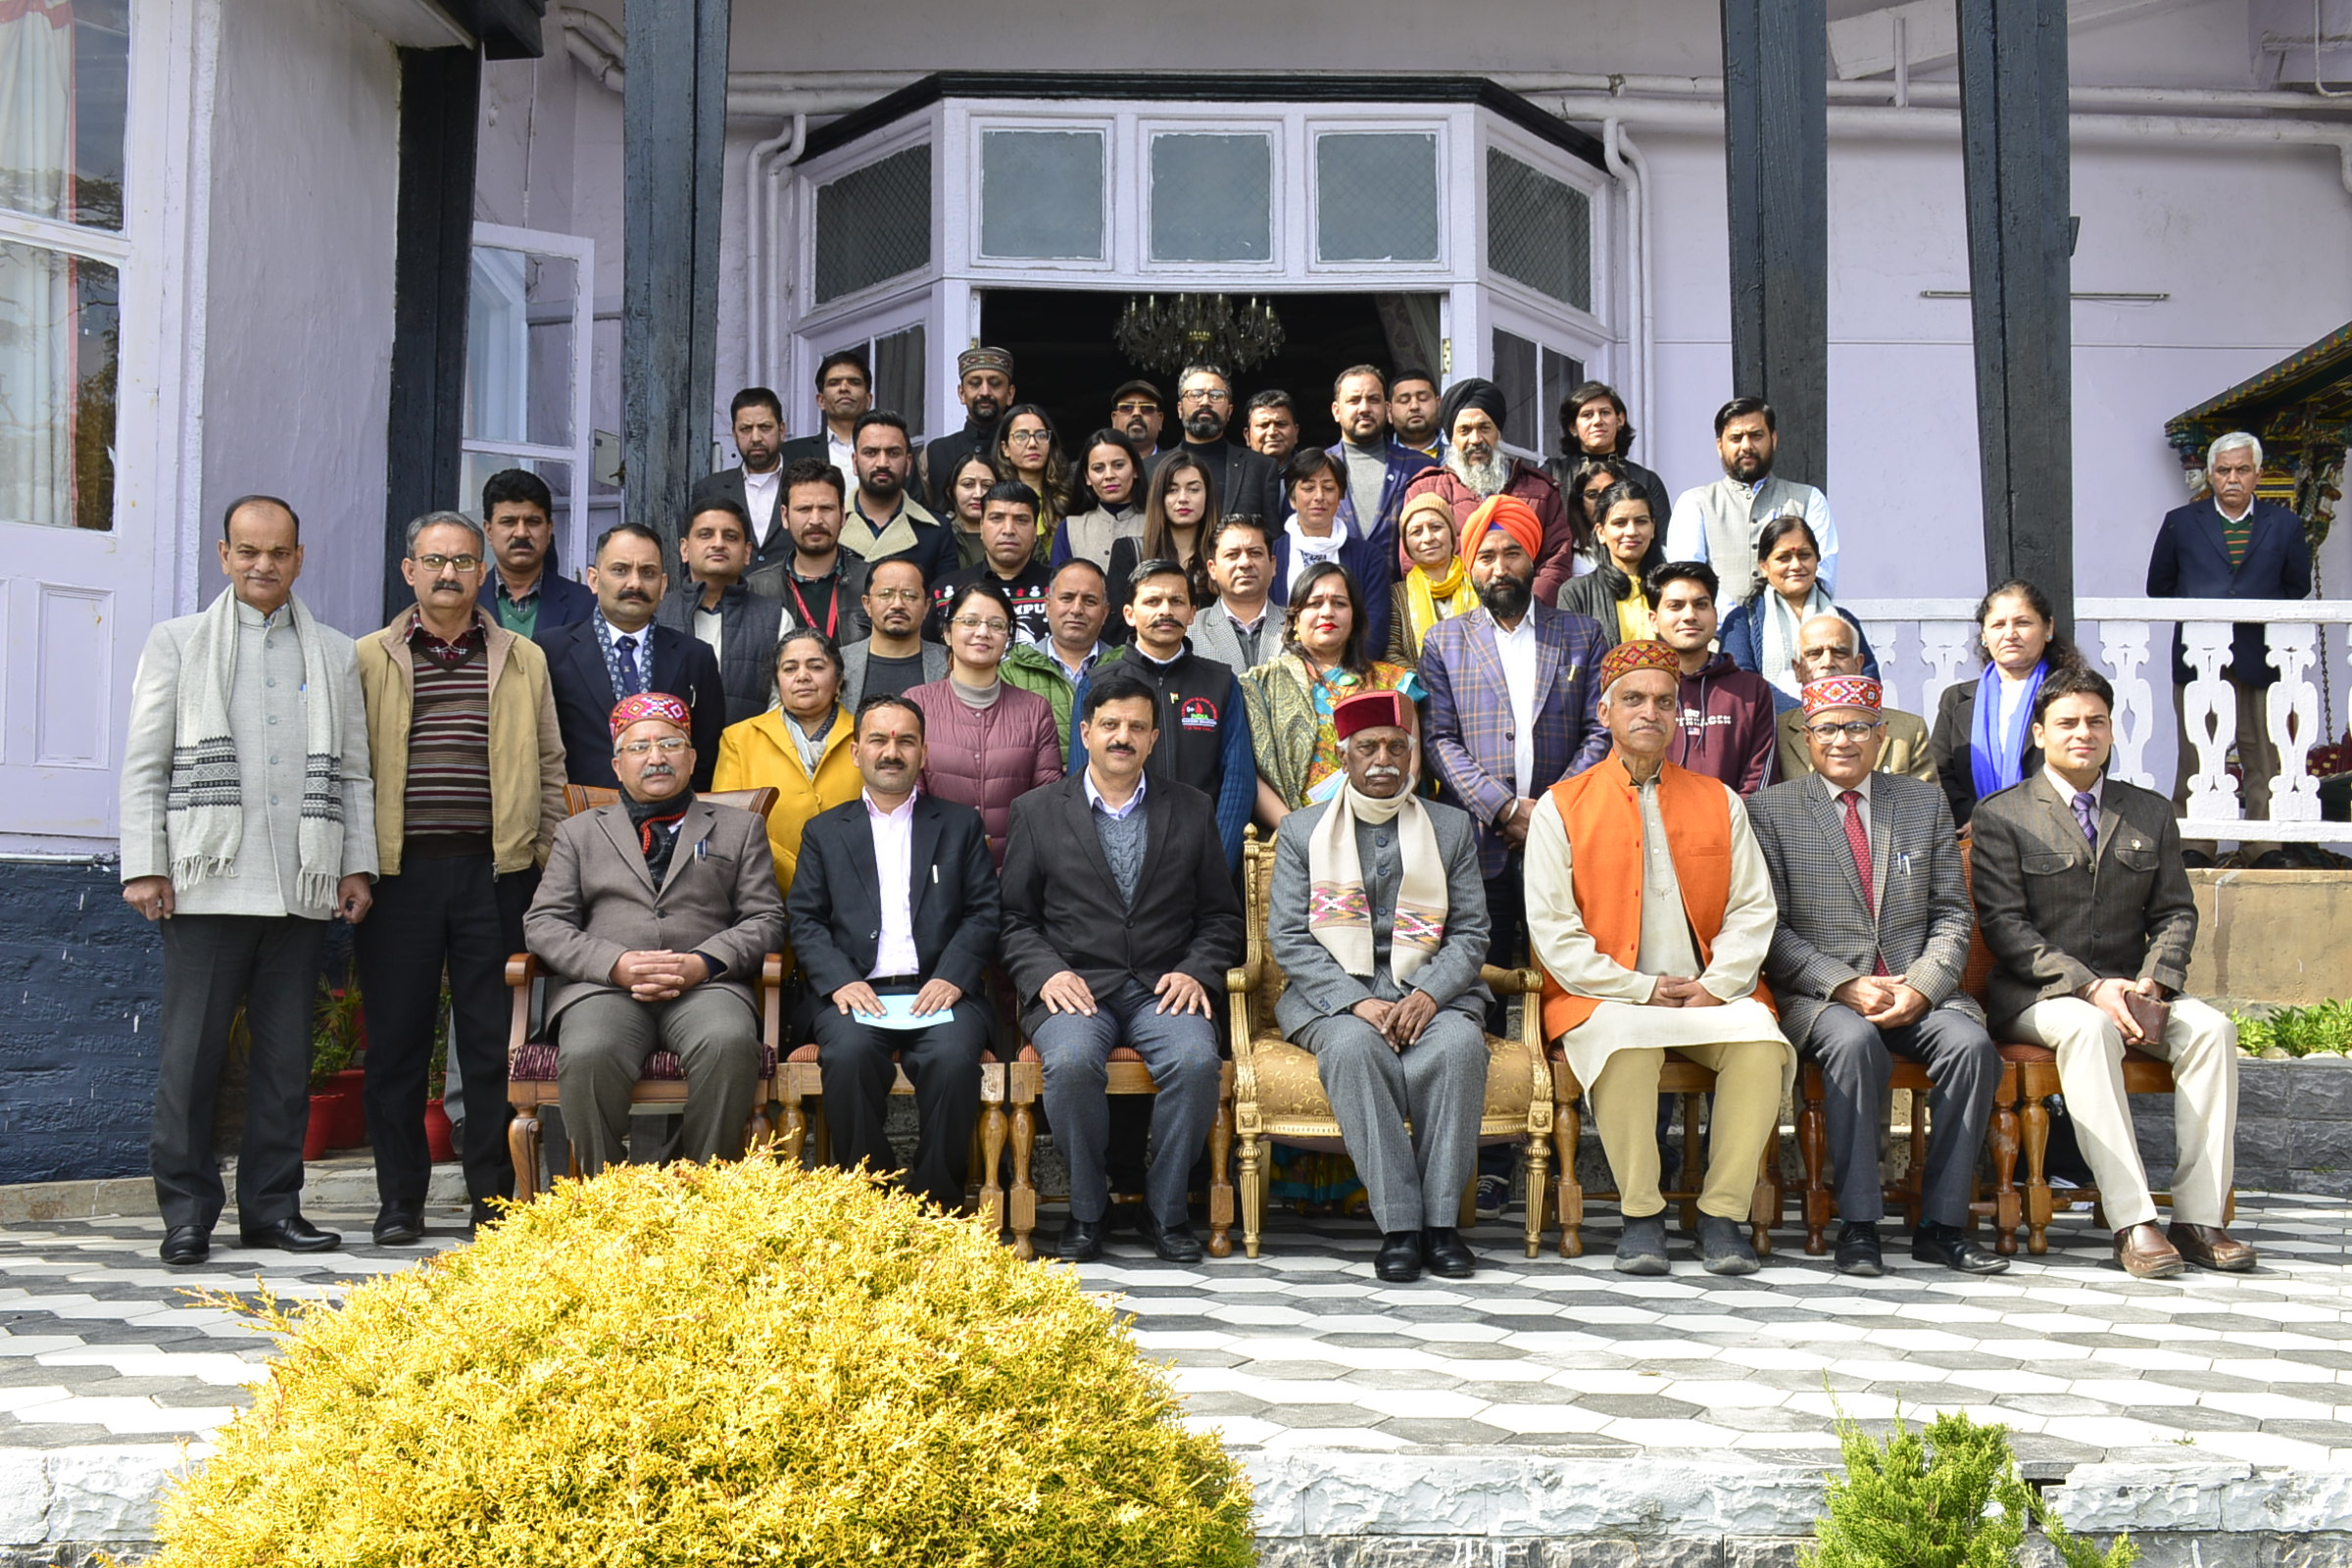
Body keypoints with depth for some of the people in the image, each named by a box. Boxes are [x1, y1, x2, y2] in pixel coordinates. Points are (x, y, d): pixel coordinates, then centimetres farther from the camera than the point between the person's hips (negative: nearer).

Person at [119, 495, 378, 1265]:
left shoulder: (335, 654, 15)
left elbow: (353, 772, 15)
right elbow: (145, 763, 6)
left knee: (287, 1055, 5)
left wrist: (357, 865, 6)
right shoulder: (177, 642, 10)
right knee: (190, 1053, -2)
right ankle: (187, 1214, 6)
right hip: (207, 883, -2)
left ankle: (273, 1206, 13)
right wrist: (143, 866, -3)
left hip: (303, 885, 2)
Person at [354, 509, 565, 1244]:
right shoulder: (368, 660, 10)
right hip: (399, 871, 0)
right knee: (395, 1038, 3)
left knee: (493, 1041, 2)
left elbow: (549, 768, 12)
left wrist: (547, 864, 4)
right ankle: (399, 1202, 13)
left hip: (493, 871, 0)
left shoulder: (523, 661, 12)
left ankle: (494, 1201, 11)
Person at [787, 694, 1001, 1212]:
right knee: (849, 1055, -33)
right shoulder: (825, 832, 20)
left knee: (954, 1059, -33)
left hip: (939, 991, 0)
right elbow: (804, 919, 10)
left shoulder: (961, 825, 19)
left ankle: (936, 1208, -19)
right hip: (855, 992, 0)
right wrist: (839, 981, -9)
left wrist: (952, 978, -9)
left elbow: (984, 913, 9)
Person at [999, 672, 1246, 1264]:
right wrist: (1045, 972, -9)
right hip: (1074, 988, -1)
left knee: (1196, 1060, -31)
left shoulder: (1191, 810, 15)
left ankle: (1165, 1210, -9)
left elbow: (1221, 915, 14)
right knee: (1071, 1061, -33)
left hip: (1163, 991, 1)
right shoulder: (1037, 811, 11)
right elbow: (1014, 917, 9)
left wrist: (1197, 971, -4)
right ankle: (1086, 1210, -10)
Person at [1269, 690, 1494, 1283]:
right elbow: (1289, 939, 1)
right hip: (1334, 993, -1)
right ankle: (1398, 1224, -31)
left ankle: (1440, 1219, -25)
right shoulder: (1301, 832, 11)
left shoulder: (1452, 828, 15)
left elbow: (1470, 933, 7)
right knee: (1354, 1049, -35)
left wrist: (1428, 995, -13)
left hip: (1431, 991, 1)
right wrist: (1358, 1002, -14)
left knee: (1459, 1046, -33)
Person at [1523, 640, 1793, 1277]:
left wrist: (1716, 987, -8)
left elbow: (1753, 908, 9)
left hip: (1711, 994, 3)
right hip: (1605, 997, -2)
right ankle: (1640, 1215, -19)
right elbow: (1552, 929, -2)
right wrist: (1641, 990, -10)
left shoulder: (1719, 801, 15)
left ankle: (1722, 1213, -16)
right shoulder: (1561, 807, 6)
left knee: (1761, 1039, -28)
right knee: (1626, 1043, -35)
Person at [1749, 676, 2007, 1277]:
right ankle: (1858, 1226, -26)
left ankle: (1942, 1225, -17)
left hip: (1919, 992, 3)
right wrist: (1845, 985, -15)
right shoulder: (1771, 810, 5)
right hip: (1820, 997, -3)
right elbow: (1770, 929, -2)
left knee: (1971, 1044, -27)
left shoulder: (1925, 802, 14)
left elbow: (1952, 913, 10)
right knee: (1855, 1042, -35)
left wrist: (1922, 986, -9)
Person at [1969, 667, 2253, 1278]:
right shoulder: (2001, 815, 2)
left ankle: (2200, 1216, -24)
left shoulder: (2152, 813, 16)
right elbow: (2005, 927, -7)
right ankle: (2133, 1222, -39)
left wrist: (2152, 983, -10)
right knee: (2090, 1029, -37)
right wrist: (2090, 988, -19)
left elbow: (2176, 913, 11)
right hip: (2035, 995, -4)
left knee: (2213, 1027, -24)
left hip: (2129, 988, 4)